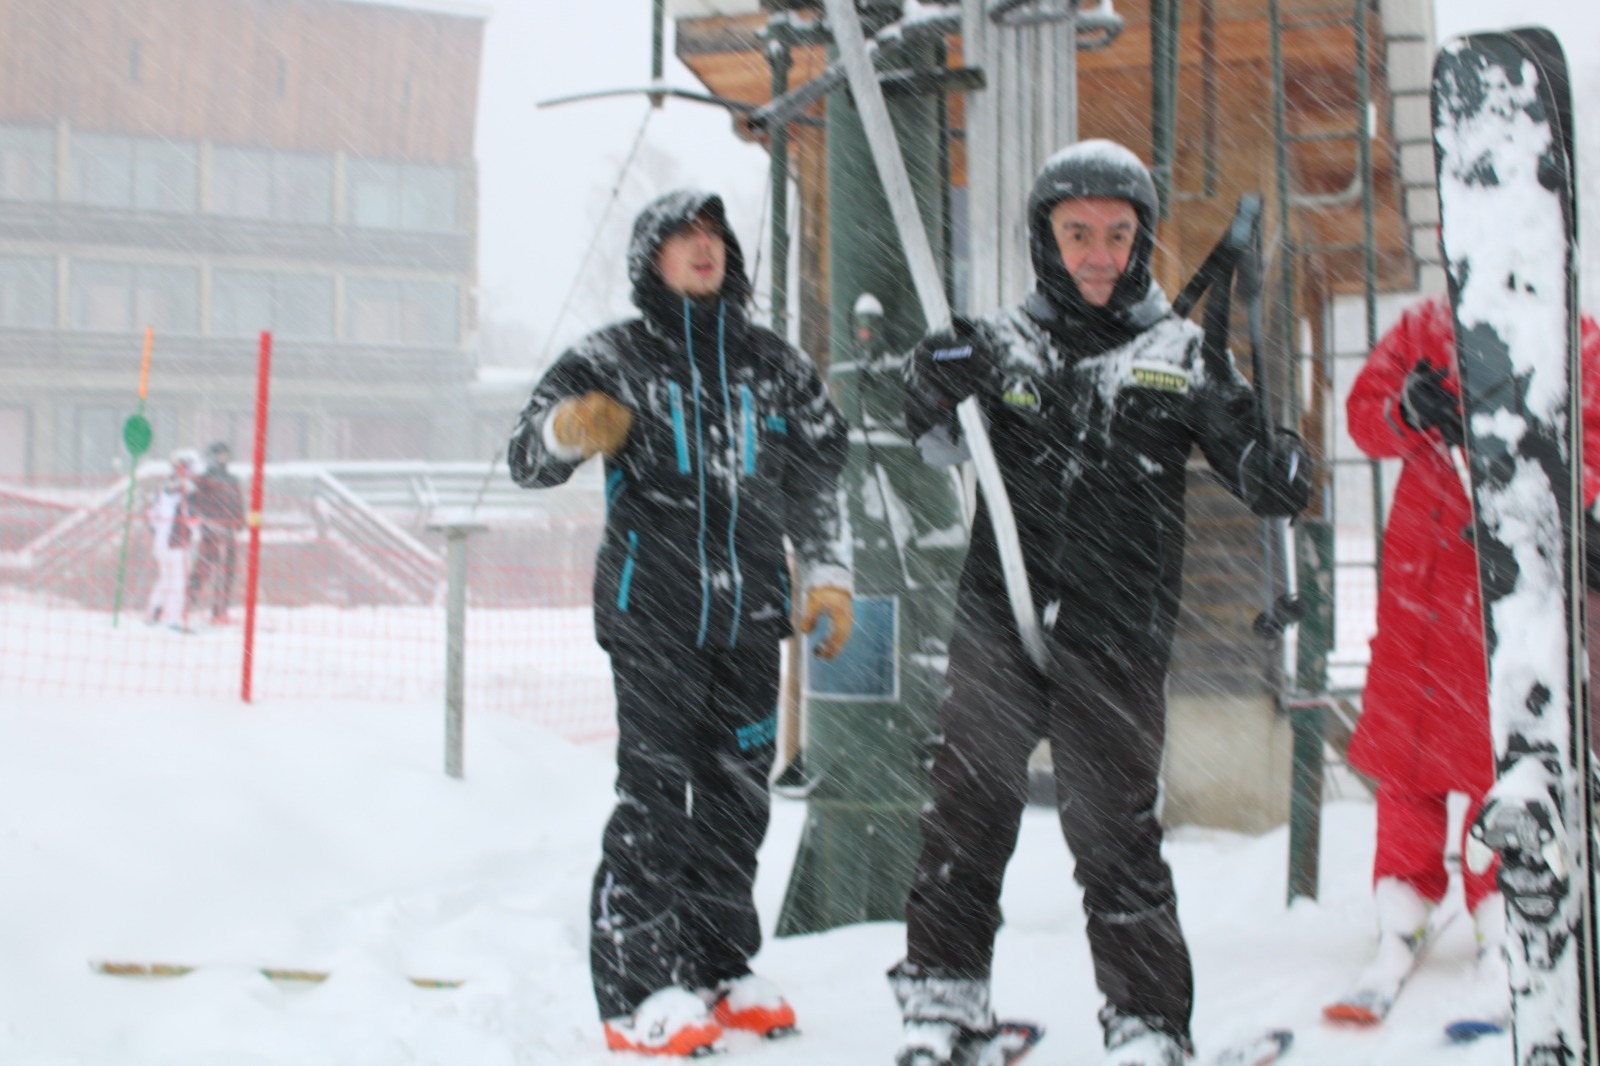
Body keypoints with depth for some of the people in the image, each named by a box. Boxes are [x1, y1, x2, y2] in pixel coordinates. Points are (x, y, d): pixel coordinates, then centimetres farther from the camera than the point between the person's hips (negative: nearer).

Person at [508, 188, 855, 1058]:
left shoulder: (774, 365, 15)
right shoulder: (612, 358, 5)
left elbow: (818, 476, 20)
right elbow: (527, 457, 1)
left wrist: (827, 574, 11)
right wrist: (567, 431, -22)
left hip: (749, 614, 4)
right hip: (651, 611, -4)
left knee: (736, 795, 8)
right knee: (654, 795, -9)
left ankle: (719, 969, 20)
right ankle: (639, 991, -4)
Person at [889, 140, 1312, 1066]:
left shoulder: (1183, 355, 5)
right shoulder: (1003, 343, 9)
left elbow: (1258, 475, 4)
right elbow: (940, 449, 11)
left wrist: (1277, 470, -20)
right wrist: (934, 389, -10)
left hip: (1116, 639, -2)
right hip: (997, 619, 2)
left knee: (1115, 830, -2)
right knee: (969, 808, 8)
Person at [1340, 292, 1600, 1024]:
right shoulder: (1425, 327, 12)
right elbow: (1363, 409, 8)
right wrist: (1405, 411, -15)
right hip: (1419, 560, 4)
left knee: (1499, 753, -7)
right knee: (1404, 747, 6)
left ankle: (1502, 949, 0)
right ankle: (1396, 936, 14)